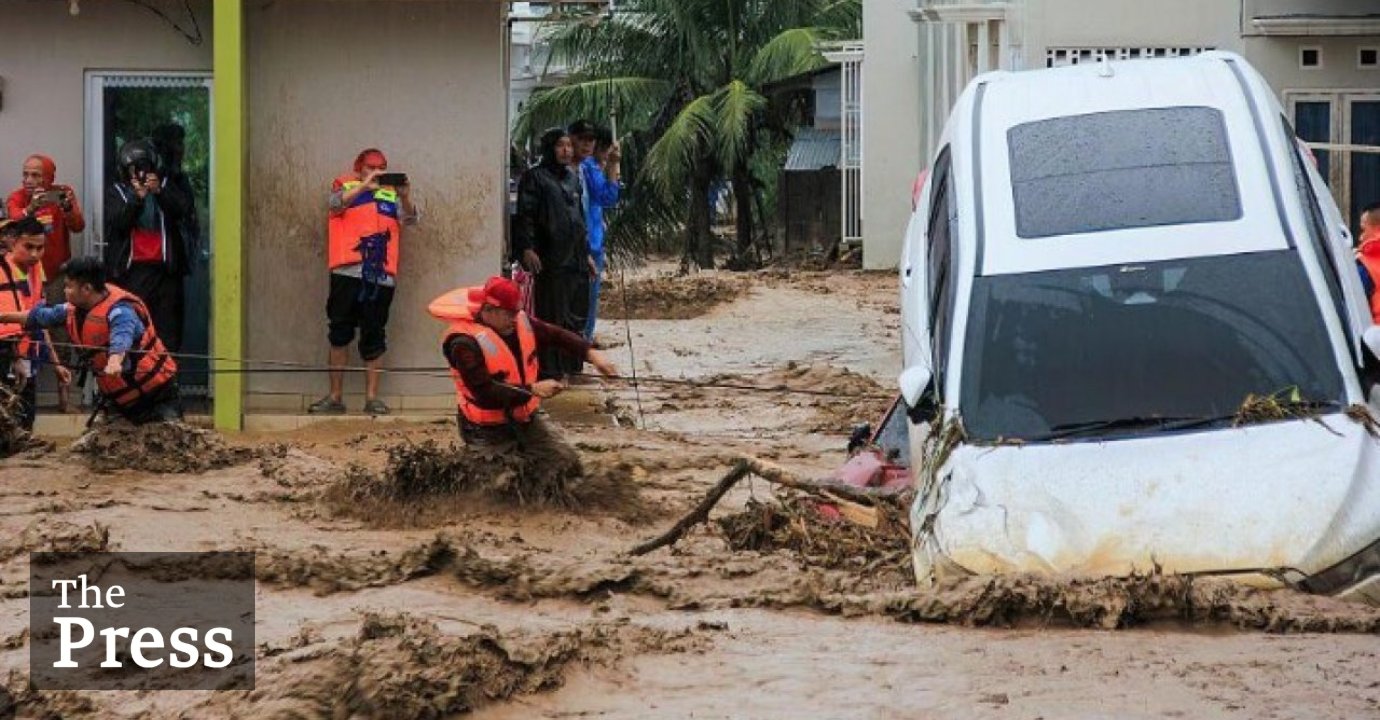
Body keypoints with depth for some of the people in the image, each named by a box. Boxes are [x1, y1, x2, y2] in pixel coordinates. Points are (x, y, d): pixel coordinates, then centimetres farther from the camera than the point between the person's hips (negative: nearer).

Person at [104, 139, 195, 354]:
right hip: (132, 269, -1)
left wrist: (159, 192, -15)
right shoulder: (116, 193, 12)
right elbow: (118, 222, -4)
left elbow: (184, 209, -1)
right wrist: (137, 198, -17)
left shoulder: (166, 188, 15)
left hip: (165, 266, 1)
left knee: (168, 330, -2)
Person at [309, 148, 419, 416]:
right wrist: (364, 186, -22)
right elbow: (336, 204, -9)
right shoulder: (346, 187, 11)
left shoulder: (391, 195, 14)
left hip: (380, 275, 1)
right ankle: (335, 397, 5)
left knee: (374, 338, 3)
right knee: (339, 335, 0)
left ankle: (372, 397, 6)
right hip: (347, 273, -1)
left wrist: (406, 197, -18)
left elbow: (410, 219, 2)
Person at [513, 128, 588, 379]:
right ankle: (550, 371, -2)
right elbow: (525, 215, -11)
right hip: (551, 261, -7)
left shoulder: (573, 178, 18)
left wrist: (586, 253, 23)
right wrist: (527, 248, -21)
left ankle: (573, 368, 18)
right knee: (552, 317, -5)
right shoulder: (535, 177, -4)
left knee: (576, 319, 10)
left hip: (576, 259, 7)